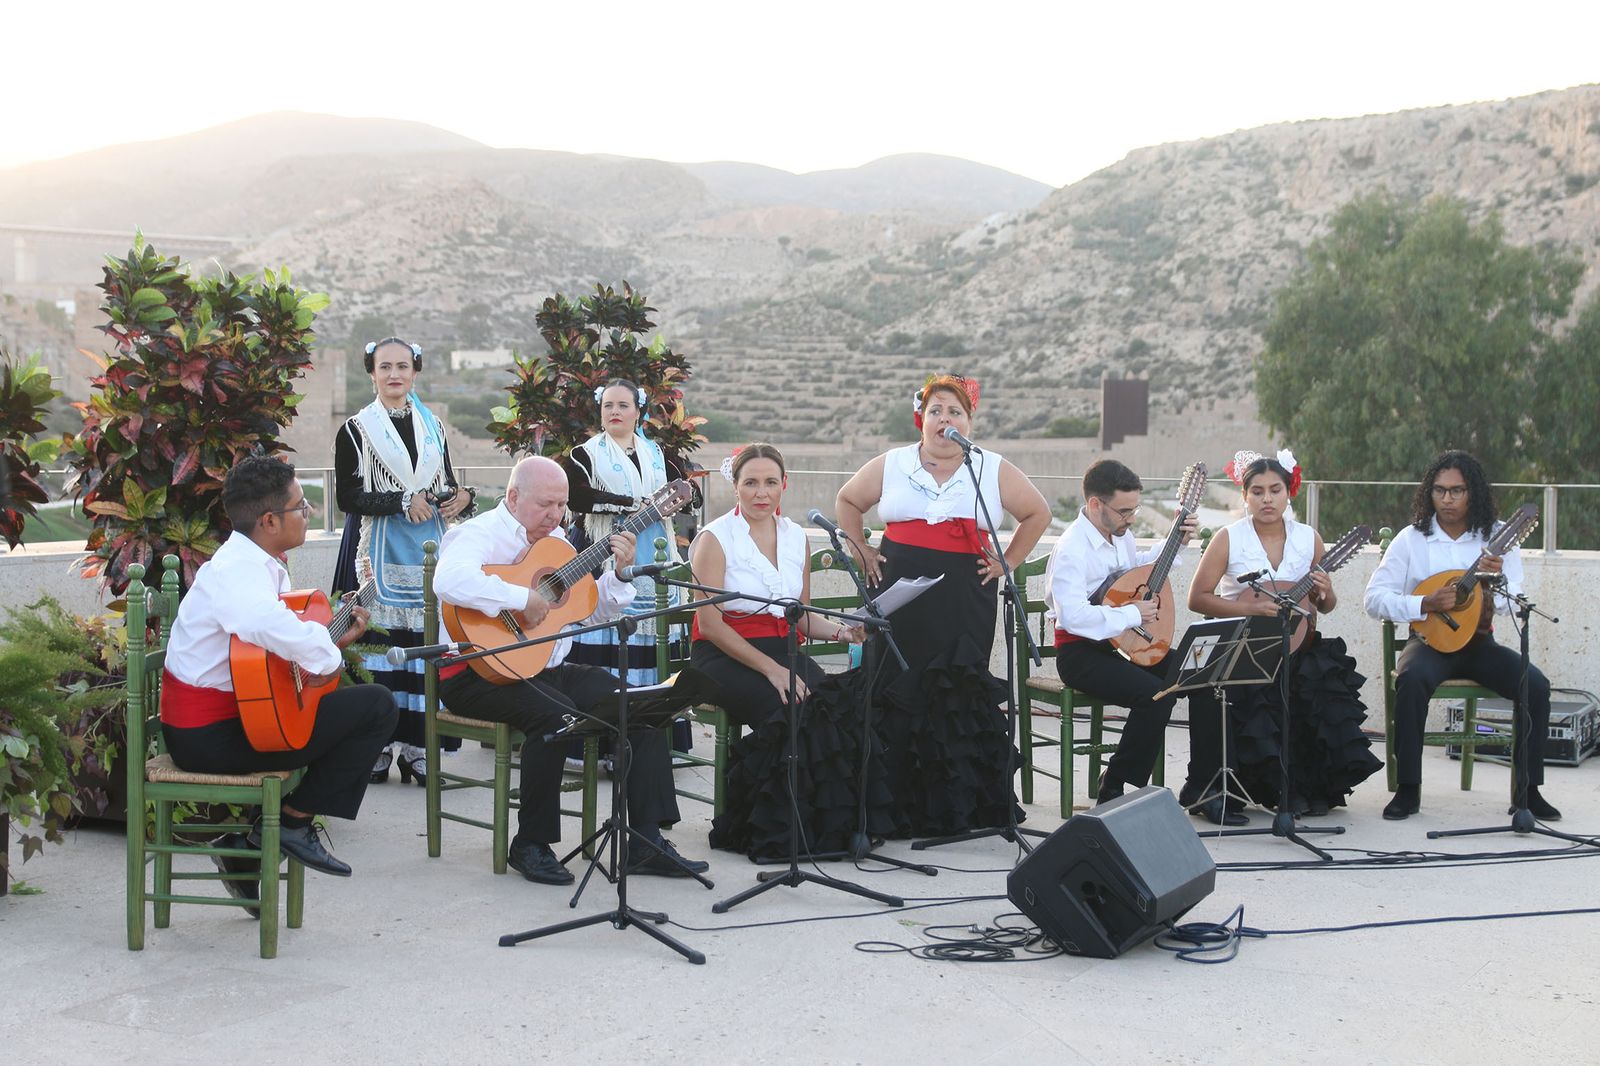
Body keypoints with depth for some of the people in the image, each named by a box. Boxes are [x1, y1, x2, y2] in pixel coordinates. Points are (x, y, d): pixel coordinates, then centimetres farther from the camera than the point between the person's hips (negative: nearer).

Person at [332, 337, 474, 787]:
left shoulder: (433, 428, 15)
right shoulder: (356, 429, 2)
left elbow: (447, 486, 21)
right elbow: (347, 497, -6)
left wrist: (461, 497, -2)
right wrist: (403, 502, -14)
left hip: (427, 551, 4)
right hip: (378, 553, -4)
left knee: (424, 643, 0)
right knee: (378, 643, -6)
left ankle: (415, 742, 6)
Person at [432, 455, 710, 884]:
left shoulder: (557, 542, 17)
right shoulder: (480, 535, -9)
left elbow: (595, 612, 19)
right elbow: (449, 582, -32)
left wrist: (620, 573, 2)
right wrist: (523, 598, -30)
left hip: (549, 671, 8)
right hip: (481, 674, -8)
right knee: (556, 715, -35)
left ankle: (648, 841, -7)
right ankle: (530, 845, -17)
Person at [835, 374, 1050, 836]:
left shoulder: (993, 469, 8)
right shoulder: (890, 465, 10)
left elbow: (1038, 512, 17)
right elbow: (847, 501, 23)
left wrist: (1007, 562, 10)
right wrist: (861, 551, 13)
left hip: (966, 603, -1)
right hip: (901, 599, 1)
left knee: (961, 696, -8)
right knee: (898, 694, -5)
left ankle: (962, 808, 0)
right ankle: (898, 808, 2)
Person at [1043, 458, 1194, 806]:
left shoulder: (1119, 533, 8)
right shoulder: (1072, 549, -21)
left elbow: (1137, 564, 31)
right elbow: (1073, 615, -32)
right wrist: (1132, 614, -24)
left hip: (1121, 643, 9)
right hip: (1080, 653, -9)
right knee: (1156, 694, -30)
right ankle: (1111, 788, -15)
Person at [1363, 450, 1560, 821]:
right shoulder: (1412, 539, -2)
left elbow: (1515, 606, -2)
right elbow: (1374, 598, -7)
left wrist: (1495, 579, -23)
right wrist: (1427, 604, -20)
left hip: (1478, 641, 2)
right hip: (1429, 639, -2)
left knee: (1535, 684, -23)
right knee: (1412, 680, -34)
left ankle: (1528, 790, -8)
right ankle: (1408, 790, -25)